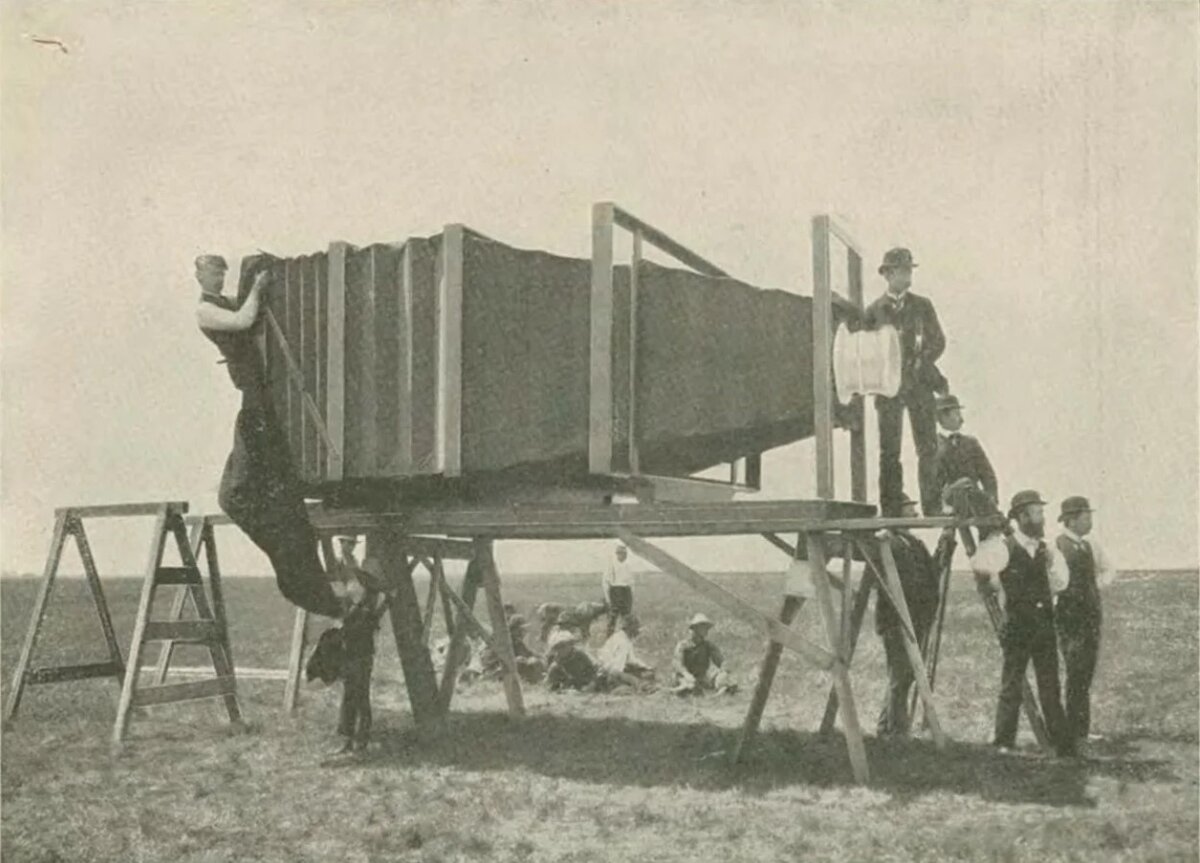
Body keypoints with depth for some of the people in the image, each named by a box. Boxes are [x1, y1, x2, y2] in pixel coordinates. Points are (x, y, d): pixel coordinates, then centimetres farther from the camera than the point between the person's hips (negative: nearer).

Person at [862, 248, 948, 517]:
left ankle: (932, 506, -2)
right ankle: (890, 510, 4)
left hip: (919, 384, 1)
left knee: (928, 448, -5)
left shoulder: (922, 305, 10)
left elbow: (938, 341, 6)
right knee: (889, 451, 0)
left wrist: (920, 363, -7)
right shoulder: (873, 311, 7)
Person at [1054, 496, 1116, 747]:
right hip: (1070, 617, -8)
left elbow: (1109, 571, 27)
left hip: (1091, 616, 8)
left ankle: (1082, 730, 15)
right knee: (1076, 675, -8)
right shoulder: (1056, 546, -10)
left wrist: (1098, 583, 12)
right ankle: (1074, 733, -5)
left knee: (1086, 676, 10)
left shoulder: (1090, 546, 15)